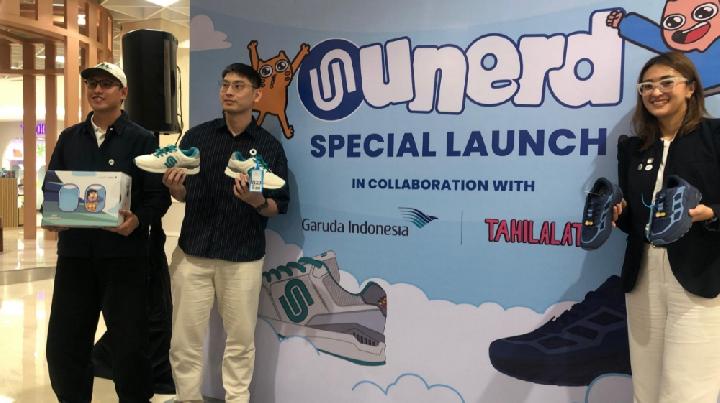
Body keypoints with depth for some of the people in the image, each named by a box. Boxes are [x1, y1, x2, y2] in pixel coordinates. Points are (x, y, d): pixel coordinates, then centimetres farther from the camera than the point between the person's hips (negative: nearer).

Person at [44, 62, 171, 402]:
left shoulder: (141, 139, 0)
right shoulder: (69, 138, 13)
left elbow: (159, 195, -5)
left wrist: (138, 219, -24)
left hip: (124, 253, -4)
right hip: (74, 251, 4)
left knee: (128, 342, 5)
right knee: (63, 342, 9)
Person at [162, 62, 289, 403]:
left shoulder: (269, 146, 0)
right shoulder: (196, 136, 4)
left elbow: (278, 207, 0)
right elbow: (184, 195, 8)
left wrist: (257, 201, -21)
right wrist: (173, 186, -13)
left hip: (243, 258, -1)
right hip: (192, 252, 2)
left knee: (240, 342, 10)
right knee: (184, 342, 8)